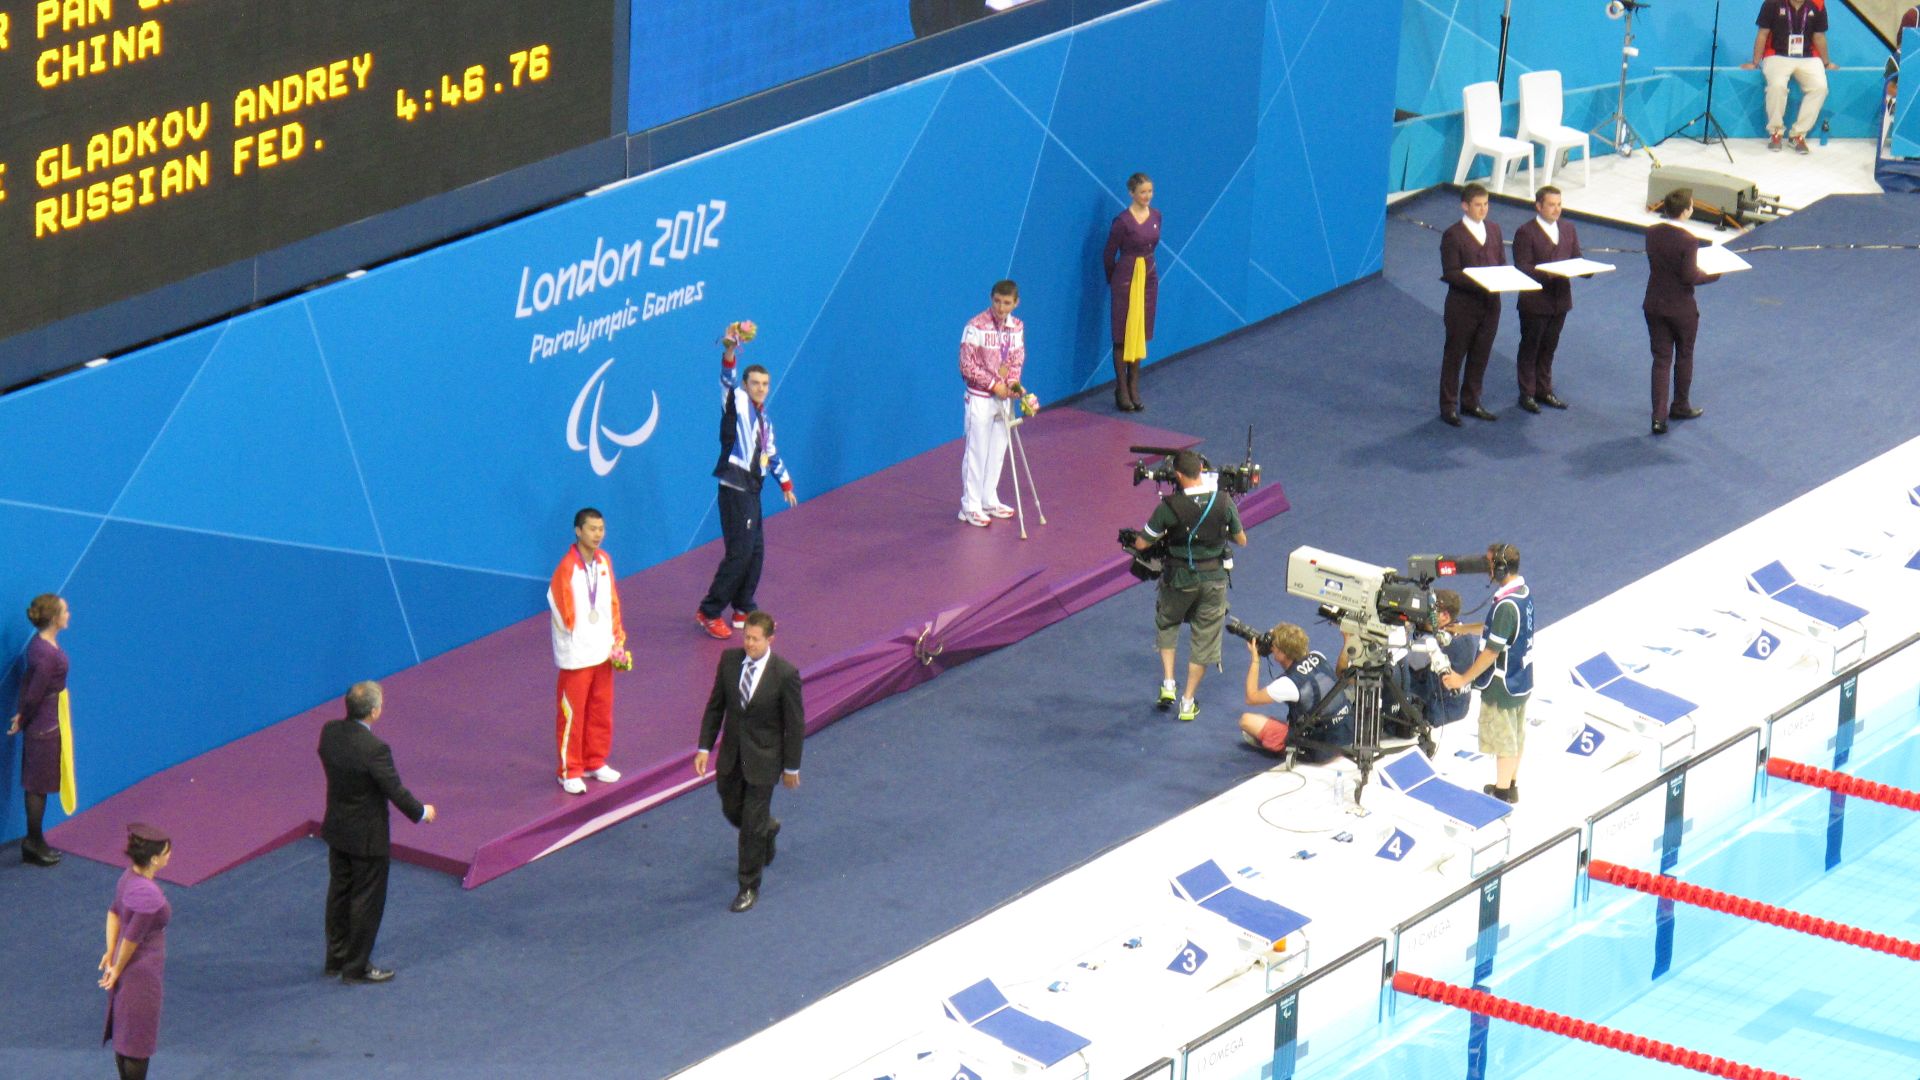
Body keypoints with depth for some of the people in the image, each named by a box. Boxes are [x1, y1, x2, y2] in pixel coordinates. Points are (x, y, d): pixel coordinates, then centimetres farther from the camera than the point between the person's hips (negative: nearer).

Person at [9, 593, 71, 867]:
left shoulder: (41, 643, 2)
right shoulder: (46, 654, -27)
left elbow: (27, 680, 6)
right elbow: (34, 694, -22)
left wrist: (22, 716, 3)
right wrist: (22, 721, -6)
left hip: (45, 723, 9)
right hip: (45, 726, -9)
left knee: (38, 785, 17)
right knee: (39, 786, 4)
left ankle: (34, 843, 27)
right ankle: (34, 845, 16)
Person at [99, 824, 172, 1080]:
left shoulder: (129, 875, -5)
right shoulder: (148, 896, -32)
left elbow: (114, 913, 6)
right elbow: (131, 939, -24)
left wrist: (110, 953, 6)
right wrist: (117, 971, -9)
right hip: (142, 975, -9)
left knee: (124, 1037, 23)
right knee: (139, 1040, 10)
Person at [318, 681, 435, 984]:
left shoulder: (330, 732, -10)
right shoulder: (374, 749, -31)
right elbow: (395, 791, -22)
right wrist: (422, 812, -2)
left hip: (337, 830, 7)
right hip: (367, 838, -7)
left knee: (339, 893, 21)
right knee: (366, 901, 9)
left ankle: (335, 959, 35)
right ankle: (356, 967, 20)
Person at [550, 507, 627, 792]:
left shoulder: (604, 562, 2)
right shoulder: (567, 568, -19)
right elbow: (563, 610, -15)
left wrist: (617, 638, 6)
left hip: (603, 651, 7)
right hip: (576, 654, -7)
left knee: (601, 710, 16)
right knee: (571, 714, 2)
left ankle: (595, 762, 30)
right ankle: (570, 772, 12)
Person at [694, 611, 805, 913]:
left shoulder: (785, 674, -21)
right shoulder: (729, 660, -8)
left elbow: (795, 724, -12)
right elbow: (715, 706, 3)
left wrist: (791, 767, -7)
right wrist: (705, 747, 0)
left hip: (763, 758, -5)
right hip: (731, 753, 5)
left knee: (752, 825, 2)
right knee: (732, 810, 21)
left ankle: (749, 887, 19)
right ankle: (768, 829, 55)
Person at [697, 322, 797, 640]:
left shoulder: (764, 419, 20)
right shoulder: (737, 404, -3)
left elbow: (771, 453, 31)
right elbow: (727, 380, -22)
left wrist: (785, 483, 33)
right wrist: (730, 350, -39)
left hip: (752, 489, 9)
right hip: (734, 488, -9)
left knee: (756, 551, 10)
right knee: (740, 551, -13)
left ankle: (743, 610, 21)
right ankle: (709, 612, -7)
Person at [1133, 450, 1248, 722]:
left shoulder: (1169, 507, -19)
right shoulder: (1223, 503, -12)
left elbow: (1141, 544, -11)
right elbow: (1241, 540, 2)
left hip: (1180, 579, -2)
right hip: (1214, 578, 2)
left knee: (1166, 624, 27)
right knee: (1203, 639, 14)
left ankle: (1168, 684, 18)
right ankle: (1188, 702, 19)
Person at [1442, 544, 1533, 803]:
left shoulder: (1506, 605, -29)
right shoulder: (1524, 593, 0)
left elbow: (1492, 650, -25)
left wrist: (1464, 679, -17)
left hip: (1502, 685, -9)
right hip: (1522, 680, 9)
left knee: (1502, 740, 4)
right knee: (1516, 736, 20)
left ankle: (1501, 793, 14)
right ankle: (1512, 787, 32)